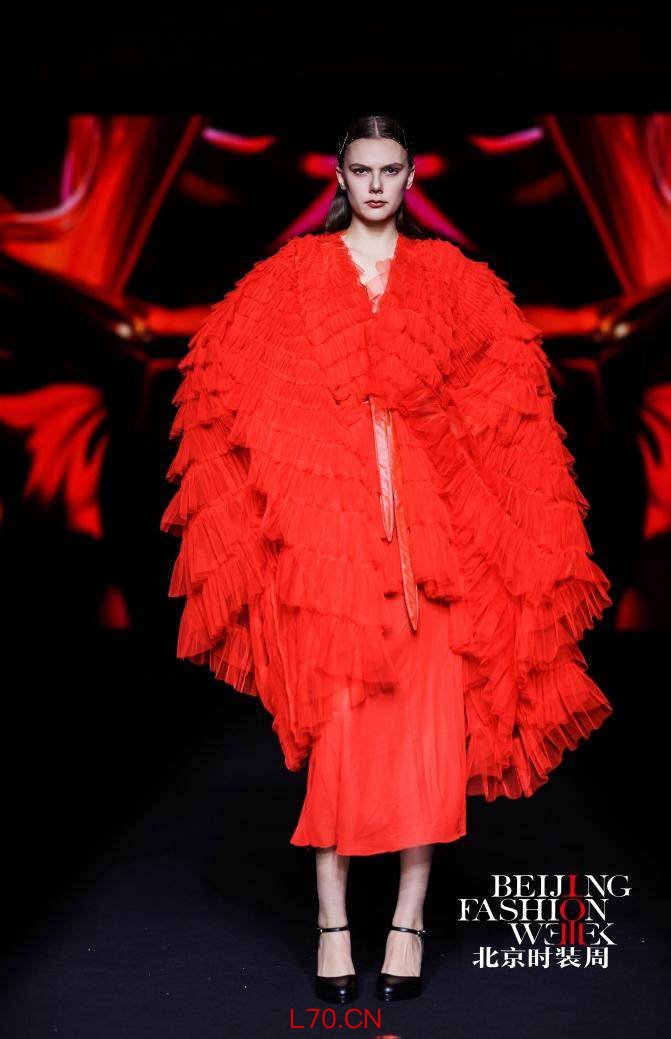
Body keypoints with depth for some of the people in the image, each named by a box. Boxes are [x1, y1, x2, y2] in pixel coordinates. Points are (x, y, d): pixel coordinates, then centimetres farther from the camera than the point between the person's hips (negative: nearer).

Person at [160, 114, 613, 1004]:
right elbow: (226, 365, 7)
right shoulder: (295, 273, 12)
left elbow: (512, 361, 7)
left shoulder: (448, 275, 14)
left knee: (429, 716, -4)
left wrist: (450, 432, -3)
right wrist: (286, 451, 0)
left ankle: (410, 919, 4)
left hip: (432, 519, 1)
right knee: (334, 714, -5)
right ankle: (332, 922, 1)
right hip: (327, 521, -1)